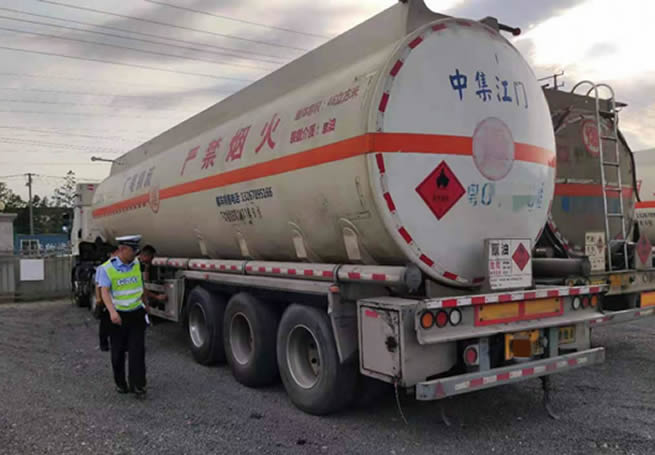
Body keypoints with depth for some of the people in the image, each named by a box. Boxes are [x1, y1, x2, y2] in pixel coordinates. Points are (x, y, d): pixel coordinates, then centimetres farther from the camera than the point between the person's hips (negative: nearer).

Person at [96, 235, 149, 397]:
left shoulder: (137, 264, 5)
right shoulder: (107, 268, -10)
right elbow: (105, 291, -21)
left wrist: (145, 304, 29)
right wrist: (112, 311, -36)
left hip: (137, 314, 2)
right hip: (118, 316, -2)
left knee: (137, 350, -6)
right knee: (118, 352, 8)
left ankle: (137, 384, -4)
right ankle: (120, 383, 24)